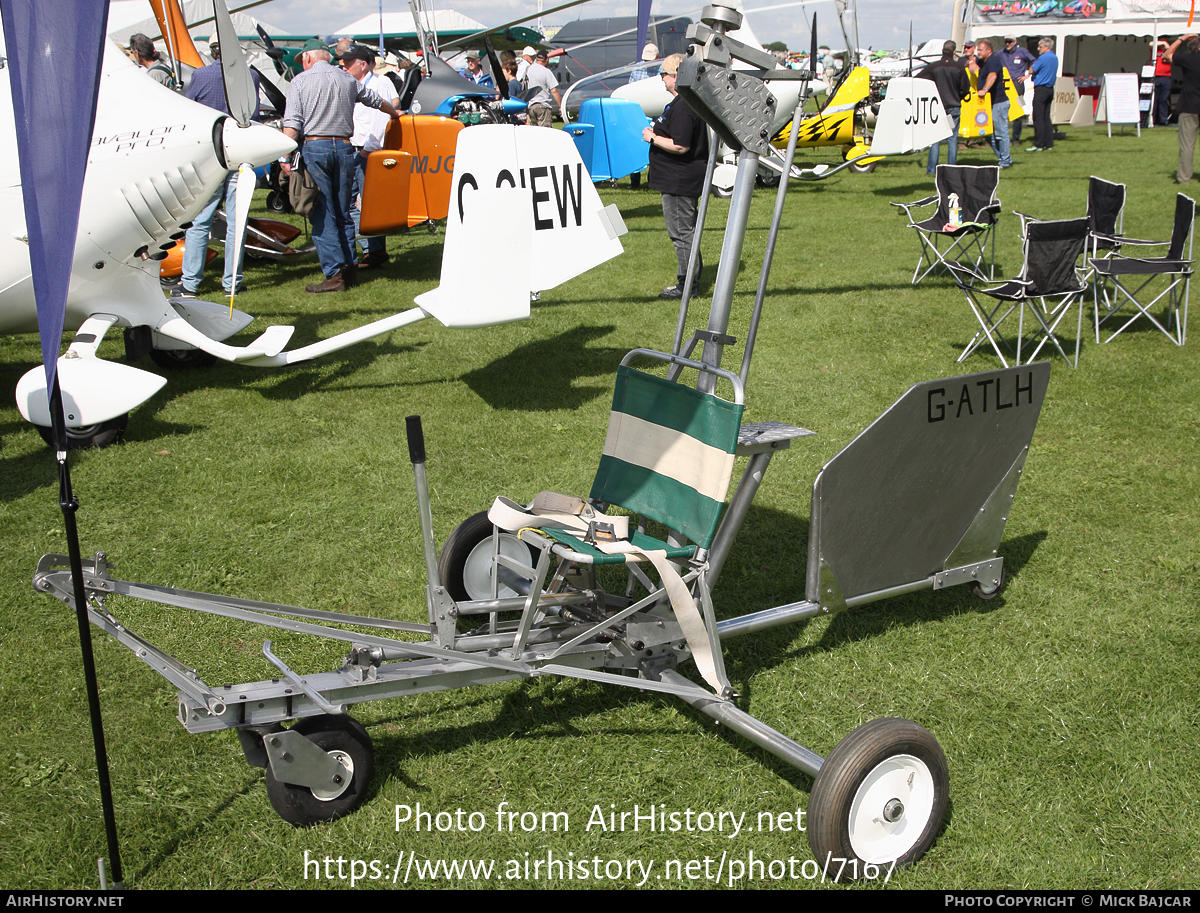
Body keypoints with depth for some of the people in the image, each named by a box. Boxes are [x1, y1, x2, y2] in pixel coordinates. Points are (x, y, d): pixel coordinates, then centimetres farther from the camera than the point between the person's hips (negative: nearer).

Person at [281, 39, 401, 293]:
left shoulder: (300, 81, 0)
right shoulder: (347, 79, 13)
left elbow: (292, 124, -9)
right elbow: (376, 101, 28)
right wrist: (395, 113, 47)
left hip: (315, 148, -4)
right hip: (344, 148, 4)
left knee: (323, 215, -3)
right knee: (343, 213, 14)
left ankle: (335, 274, -7)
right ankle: (350, 267, 14)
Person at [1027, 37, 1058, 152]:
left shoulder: (1043, 58, -14)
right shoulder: (1055, 58, 13)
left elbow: (1031, 70, -10)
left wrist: (1033, 64, 11)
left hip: (1041, 89, -9)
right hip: (1050, 89, 9)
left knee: (1038, 118, -7)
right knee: (1046, 118, 11)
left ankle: (1039, 144, -9)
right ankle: (1049, 144, 11)